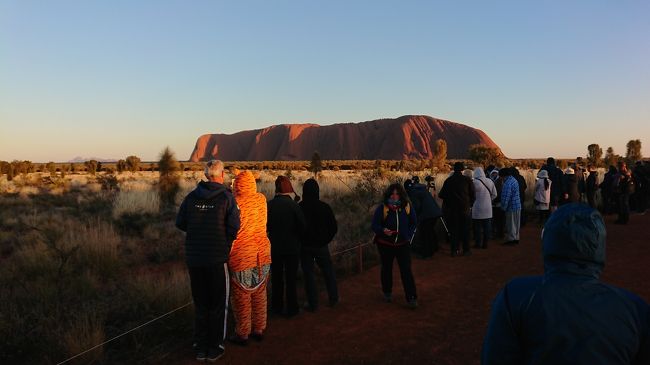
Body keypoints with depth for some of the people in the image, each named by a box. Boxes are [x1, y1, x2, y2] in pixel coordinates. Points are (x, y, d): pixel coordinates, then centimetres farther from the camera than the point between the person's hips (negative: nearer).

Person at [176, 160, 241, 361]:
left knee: (200, 304, 17)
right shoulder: (226, 197, -10)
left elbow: (180, 223, 5)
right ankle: (215, 348, 17)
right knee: (218, 304, 12)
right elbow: (234, 227, -16)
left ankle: (200, 347, 23)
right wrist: (225, 243, 3)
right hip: (218, 258, -3)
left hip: (194, 258, 4)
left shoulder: (191, 197, 1)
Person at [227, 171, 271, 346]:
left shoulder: (235, 204, -15)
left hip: (241, 256, -5)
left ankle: (242, 334, 17)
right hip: (262, 254, 5)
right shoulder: (261, 200, -2)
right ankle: (259, 330, 26)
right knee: (259, 294, 16)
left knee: (241, 296, 7)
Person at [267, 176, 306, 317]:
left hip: (274, 247, 2)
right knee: (291, 278, 10)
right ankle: (292, 309, 16)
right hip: (292, 247, -2)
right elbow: (302, 226, -14)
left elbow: (265, 226, -2)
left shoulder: (269, 205, -9)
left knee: (276, 278, 16)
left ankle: (277, 307, 26)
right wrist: (297, 237, 6)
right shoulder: (293, 205, -16)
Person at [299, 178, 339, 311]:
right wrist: (326, 240, 10)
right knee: (328, 272, 18)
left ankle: (313, 304, 12)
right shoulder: (324, 207, -7)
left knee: (308, 274, 8)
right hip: (321, 245, 1)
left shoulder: (299, 208, -12)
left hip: (305, 246, -1)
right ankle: (333, 299, 22)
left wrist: (300, 241, 9)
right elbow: (334, 227, -3)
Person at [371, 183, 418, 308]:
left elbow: (414, 223, 9)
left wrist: (409, 236, -1)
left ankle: (411, 298, 3)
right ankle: (387, 292, 36)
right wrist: (383, 230, -31)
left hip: (402, 244, 1)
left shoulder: (407, 207, -5)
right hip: (385, 244, 0)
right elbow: (374, 225, -12)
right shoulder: (382, 208, -13)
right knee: (386, 268, 16)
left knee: (406, 270, -5)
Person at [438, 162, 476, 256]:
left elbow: (441, 195, 2)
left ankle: (454, 250, 7)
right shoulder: (467, 180, -6)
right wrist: (470, 204, 13)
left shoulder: (448, 180, -3)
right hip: (464, 208, -1)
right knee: (465, 230, 9)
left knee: (454, 230, 8)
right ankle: (466, 250, 12)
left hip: (451, 209, 1)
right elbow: (472, 195, -3)